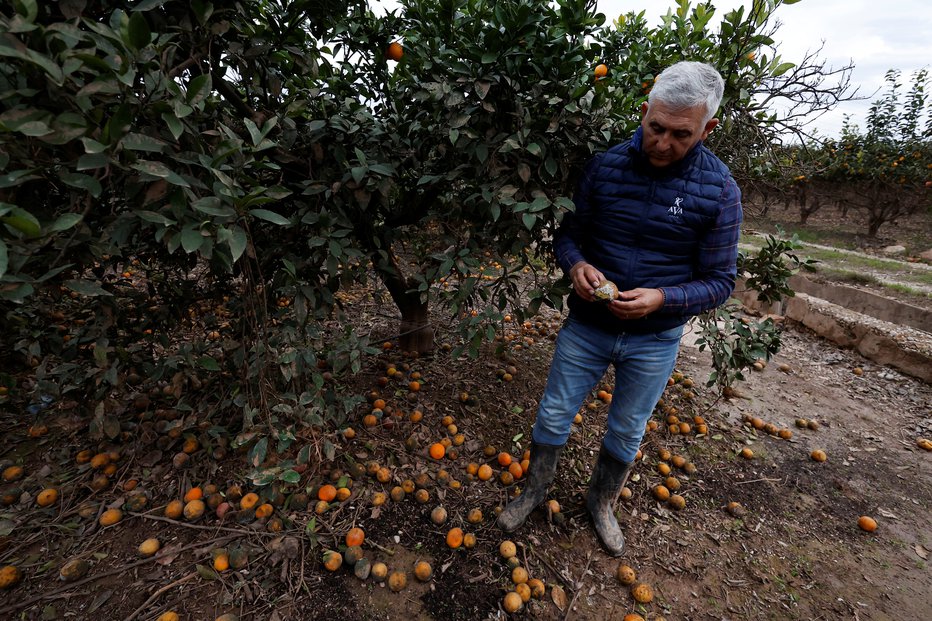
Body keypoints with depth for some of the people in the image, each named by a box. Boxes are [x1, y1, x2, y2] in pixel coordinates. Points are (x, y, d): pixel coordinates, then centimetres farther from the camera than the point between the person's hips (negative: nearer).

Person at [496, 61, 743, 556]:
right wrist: (576, 265, -21)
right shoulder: (605, 166, -7)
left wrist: (661, 299, -24)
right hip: (586, 325, 1)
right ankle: (534, 490, 41)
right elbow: (568, 233, 2)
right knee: (553, 415, 12)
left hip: (654, 340, 0)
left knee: (626, 433, 18)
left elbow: (720, 280, -6)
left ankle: (602, 504, 47)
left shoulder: (718, 190, -11)